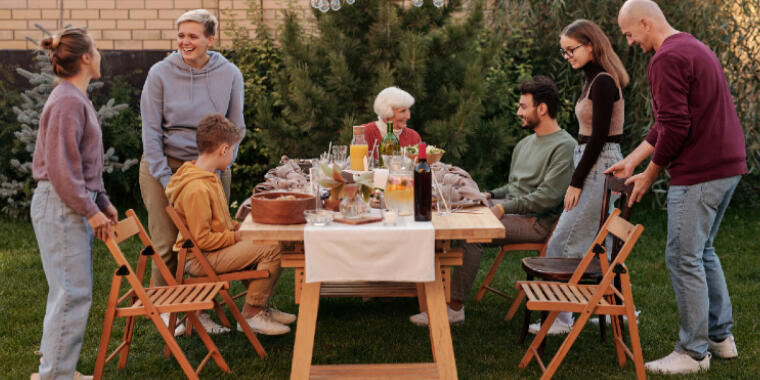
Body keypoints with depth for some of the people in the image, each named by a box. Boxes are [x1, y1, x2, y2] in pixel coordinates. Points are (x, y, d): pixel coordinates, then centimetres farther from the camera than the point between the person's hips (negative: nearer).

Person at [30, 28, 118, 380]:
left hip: (75, 205, 10)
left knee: (69, 291, 15)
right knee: (73, 292, -6)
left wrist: (103, 203, 19)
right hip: (60, 206, -10)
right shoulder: (68, 102, -17)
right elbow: (62, 167, -20)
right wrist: (90, 210, -16)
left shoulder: (77, 99, 15)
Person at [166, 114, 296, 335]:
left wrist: (239, 226, 7)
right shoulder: (196, 189, -24)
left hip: (211, 251, 11)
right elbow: (201, 239, -24)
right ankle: (251, 315, -7)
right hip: (201, 259, -11)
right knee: (272, 249, -19)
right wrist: (236, 236, -15)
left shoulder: (207, 177, 10)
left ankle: (259, 306, 19)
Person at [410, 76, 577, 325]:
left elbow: (546, 198, -18)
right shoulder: (525, 144, 21)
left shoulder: (564, 146, -9)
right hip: (509, 210, 9)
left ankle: (455, 308, -25)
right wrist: (489, 195, 7)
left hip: (535, 221, -9)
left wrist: (503, 207, -18)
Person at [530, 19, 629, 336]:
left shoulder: (603, 83, -16)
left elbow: (598, 138, -19)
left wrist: (576, 183, -16)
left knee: (563, 245, -6)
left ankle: (559, 318, 1)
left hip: (599, 167, -10)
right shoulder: (595, 80, 15)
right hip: (595, 165, 10)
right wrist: (578, 179, 17)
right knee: (597, 244, 14)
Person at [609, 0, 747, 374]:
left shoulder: (667, 58, -15)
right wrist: (631, 160, 18)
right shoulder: (694, 47, 18)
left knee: (684, 258, -2)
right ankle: (721, 336, 28)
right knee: (703, 250, 20)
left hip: (699, 172, -10)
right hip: (729, 164, 10)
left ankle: (693, 352, 6)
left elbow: (675, 127, -20)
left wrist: (650, 175, -7)